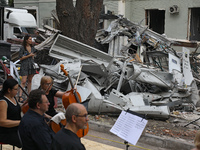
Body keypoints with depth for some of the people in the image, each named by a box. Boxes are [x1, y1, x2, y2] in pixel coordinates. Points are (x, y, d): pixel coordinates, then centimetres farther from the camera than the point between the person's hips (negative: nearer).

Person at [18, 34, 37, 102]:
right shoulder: (22, 48, -8)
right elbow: (20, 58, -10)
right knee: (23, 81, -13)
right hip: (24, 66, -6)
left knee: (30, 80, 10)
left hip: (31, 65, 6)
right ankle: (20, 96, -14)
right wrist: (29, 56, -13)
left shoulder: (32, 48, 10)